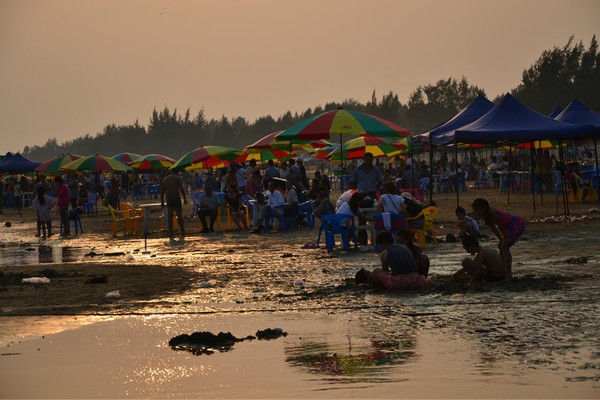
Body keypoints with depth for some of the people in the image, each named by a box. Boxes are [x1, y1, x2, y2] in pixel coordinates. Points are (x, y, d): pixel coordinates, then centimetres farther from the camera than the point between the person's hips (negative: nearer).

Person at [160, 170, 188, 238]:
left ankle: (170, 232, -5)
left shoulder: (164, 179, 11)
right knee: (179, 215, 3)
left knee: (169, 216, 0)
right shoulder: (178, 178, 0)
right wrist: (185, 199, -7)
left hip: (169, 199, 3)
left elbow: (162, 191, 10)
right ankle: (183, 232, 5)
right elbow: (181, 189, -10)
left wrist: (162, 201, 13)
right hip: (176, 198, -3)